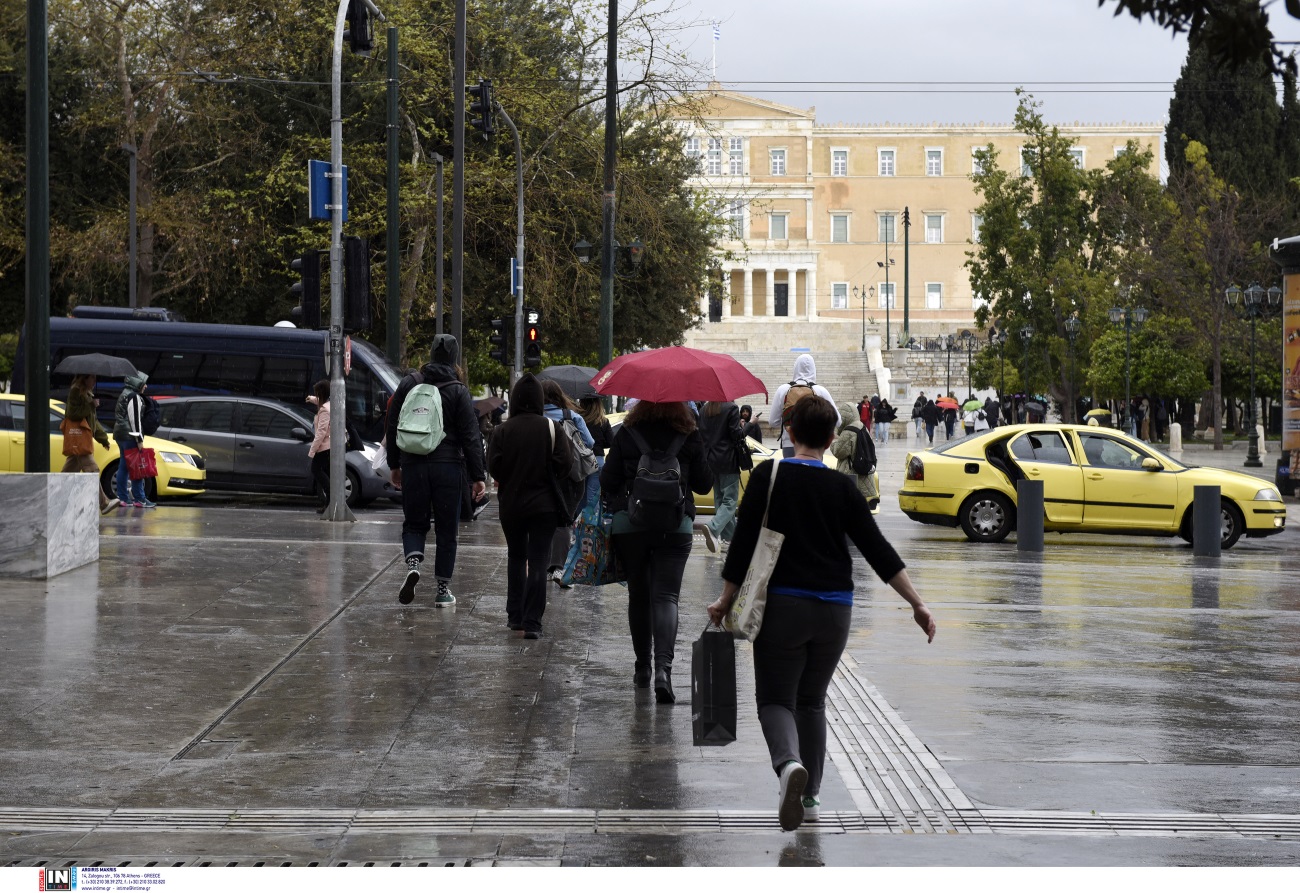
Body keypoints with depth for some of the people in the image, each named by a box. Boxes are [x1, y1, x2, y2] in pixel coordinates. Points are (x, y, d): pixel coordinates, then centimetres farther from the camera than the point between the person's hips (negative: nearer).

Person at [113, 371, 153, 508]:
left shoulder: (124, 394, 19)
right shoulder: (134, 397, -12)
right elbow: (135, 419, -17)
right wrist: (139, 439, -17)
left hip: (120, 434, 10)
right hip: (129, 435, -10)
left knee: (124, 466, 10)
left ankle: (123, 498, 10)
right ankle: (139, 499, -10)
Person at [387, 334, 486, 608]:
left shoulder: (408, 384, 4)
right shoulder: (458, 391, -3)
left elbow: (393, 427, 8)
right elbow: (470, 437, -5)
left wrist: (395, 465, 17)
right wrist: (478, 477, -3)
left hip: (413, 465, 2)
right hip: (449, 467, -1)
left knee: (414, 523, 13)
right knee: (446, 529, 7)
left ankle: (413, 563, -15)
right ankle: (443, 588, 8)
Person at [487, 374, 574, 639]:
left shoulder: (502, 431, -6)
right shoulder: (551, 428, -6)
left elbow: (494, 465, -14)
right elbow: (564, 462, -11)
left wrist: (507, 482, 6)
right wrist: (544, 475, 8)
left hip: (511, 505, 1)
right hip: (544, 505, -1)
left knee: (516, 557, 18)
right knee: (538, 561, -1)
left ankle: (515, 615, 21)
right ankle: (532, 622, -8)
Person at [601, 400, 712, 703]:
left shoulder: (627, 433, -3)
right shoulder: (690, 436, -3)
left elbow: (607, 481, 0)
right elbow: (704, 485, 4)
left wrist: (616, 504, 20)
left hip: (629, 526, 1)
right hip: (676, 527, -1)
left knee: (638, 595, 14)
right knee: (666, 596, -3)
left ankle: (643, 667, 24)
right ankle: (663, 666, -23)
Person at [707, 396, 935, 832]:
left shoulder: (769, 475, -5)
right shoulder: (843, 487, 0)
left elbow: (744, 543, -6)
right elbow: (877, 550, -2)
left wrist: (726, 600, 3)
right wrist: (917, 604, 2)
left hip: (782, 604, -3)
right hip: (834, 609, 3)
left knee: (775, 697, 2)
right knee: (811, 700, 18)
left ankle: (789, 763, -28)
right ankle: (810, 796, 16)